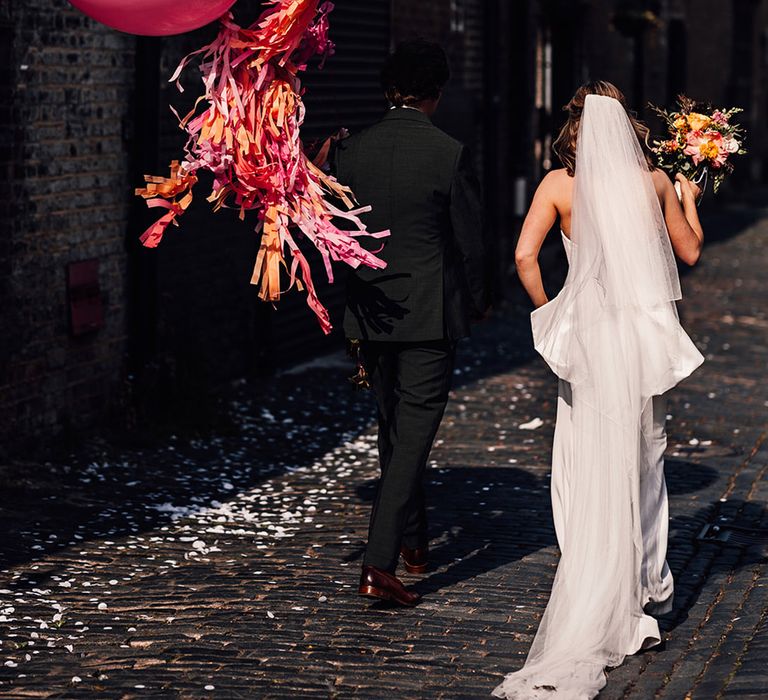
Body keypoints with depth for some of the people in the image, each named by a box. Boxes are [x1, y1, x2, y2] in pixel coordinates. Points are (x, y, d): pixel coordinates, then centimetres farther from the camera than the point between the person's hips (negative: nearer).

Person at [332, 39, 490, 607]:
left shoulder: (351, 152, 0)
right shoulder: (450, 155, -12)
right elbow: (470, 240, -6)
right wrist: (477, 302, 11)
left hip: (372, 313, 5)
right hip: (431, 315, -5)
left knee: (395, 427, 20)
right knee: (414, 434, -4)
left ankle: (413, 542, 35)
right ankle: (380, 563, -13)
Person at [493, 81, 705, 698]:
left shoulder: (560, 184, -2)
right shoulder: (654, 180, 3)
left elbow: (525, 256, -11)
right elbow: (690, 252, 15)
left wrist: (548, 313, 2)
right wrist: (690, 201, 32)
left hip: (590, 334, -2)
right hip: (649, 336, 2)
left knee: (592, 476, 1)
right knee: (643, 461, 17)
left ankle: (601, 619, -1)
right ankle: (648, 588, 27)